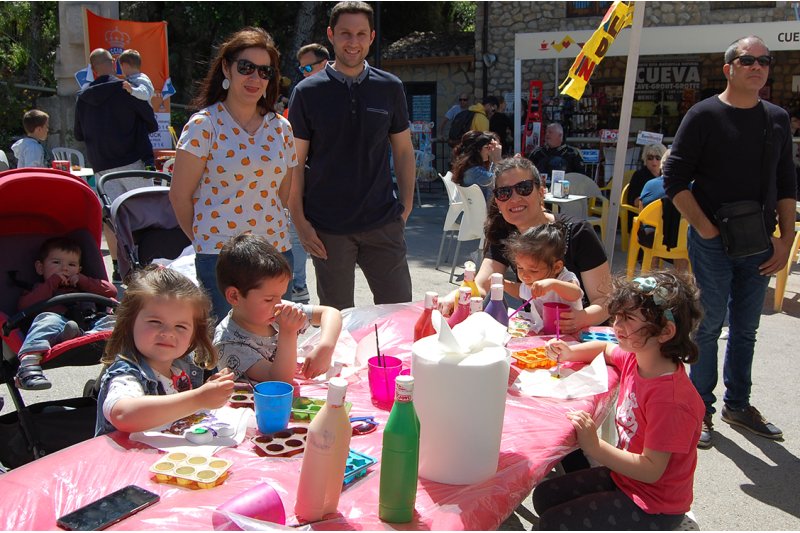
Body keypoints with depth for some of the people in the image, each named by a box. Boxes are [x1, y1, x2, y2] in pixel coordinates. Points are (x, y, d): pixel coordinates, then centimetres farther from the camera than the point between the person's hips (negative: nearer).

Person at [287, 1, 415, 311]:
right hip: (327, 228, -1)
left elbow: (403, 150, 11)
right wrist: (299, 222, -7)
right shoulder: (308, 92, -2)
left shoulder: (390, 88, 5)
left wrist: (406, 204, 4)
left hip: (383, 223, 2)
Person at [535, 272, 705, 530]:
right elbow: (606, 348, 18)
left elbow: (651, 470, -28)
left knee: (552, 524, -11)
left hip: (654, 505, -8)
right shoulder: (636, 358, -6)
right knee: (544, 496, 10)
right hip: (623, 477, 8)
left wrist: (594, 447, -30)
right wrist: (568, 353, 0)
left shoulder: (670, 398, -31)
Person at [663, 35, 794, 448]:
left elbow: (786, 185, 13)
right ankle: (700, 408, 14)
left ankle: (738, 404, 27)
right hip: (712, 242, -5)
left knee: (746, 330, 13)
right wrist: (705, 229, -13)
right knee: (709, 325, 1)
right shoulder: (704, 115, -6)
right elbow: (674, 179, -9)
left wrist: (786, 238, 5)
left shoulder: (778, 119, 10)